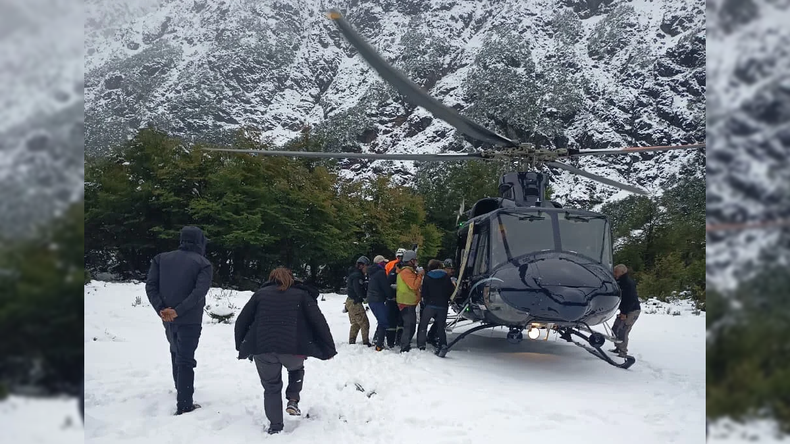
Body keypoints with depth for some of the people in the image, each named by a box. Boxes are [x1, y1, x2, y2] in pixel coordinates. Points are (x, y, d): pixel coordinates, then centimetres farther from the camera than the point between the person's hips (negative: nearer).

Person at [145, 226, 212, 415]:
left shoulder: (162, 258, 8)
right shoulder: (203, 264, -4)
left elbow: (150, 286, -3)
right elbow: (199, 292, -19)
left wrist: (161, 309, -10)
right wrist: (177, 311, -20)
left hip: (168, 320, 4)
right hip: (190, 320, -4)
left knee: (176, 352, 25)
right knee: (185, 360, -1)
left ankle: (181, 389, 40)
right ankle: (184, 405, -4)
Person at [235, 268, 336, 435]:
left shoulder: (260, 294, 20)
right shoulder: (302, 295, 16)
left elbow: (241, 321, 16)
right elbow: (319, 323, 6)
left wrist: (242, 347, 26)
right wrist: (329, 349, 9)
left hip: (262, 349, 1)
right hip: (293, 349, 0)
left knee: (271, 387, 20)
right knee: (296, 369, 33)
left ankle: (275, 426, 17)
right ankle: (293, 401, 19)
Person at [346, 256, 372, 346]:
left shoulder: (353, 274, 14)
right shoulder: (357, 276, -18)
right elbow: (359, 291, -25)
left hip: (350, 301, 10)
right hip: (355, 302, -10)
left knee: (355, 323, 19)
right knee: (364, 323, -6)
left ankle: (351, 342, 22)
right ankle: (366, 343, -4)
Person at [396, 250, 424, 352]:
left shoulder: (409, 271, 19)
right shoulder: (406, 272, -16)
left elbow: (414, 285, 23)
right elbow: (414, 285, -24)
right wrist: (420, 275, -15)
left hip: (409, 302, 11)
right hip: (407, 303, -11)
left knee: (410, 326, 17)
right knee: (409, 326, -9)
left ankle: (405, 346, 25)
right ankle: (404, 349, -6)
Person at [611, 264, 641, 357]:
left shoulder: (629, 283, -20)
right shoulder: (619, 282, 8)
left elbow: (631, 300, -23)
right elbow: (619, 297, 15)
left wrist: (624, 313, -22)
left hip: (633, 311, -9)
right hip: (624, 310, 9)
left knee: (623, 331, -13)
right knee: (615, 328, 11)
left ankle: (623, 352, -5)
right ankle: (618, 348, 22)